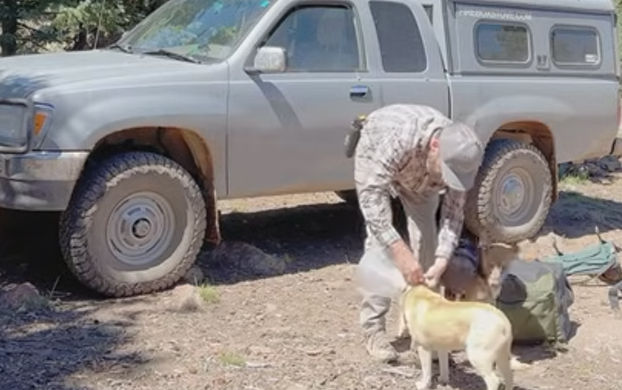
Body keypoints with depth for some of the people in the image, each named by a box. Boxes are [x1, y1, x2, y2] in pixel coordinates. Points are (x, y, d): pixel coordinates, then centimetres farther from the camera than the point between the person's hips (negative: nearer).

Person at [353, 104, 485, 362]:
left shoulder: (459, 155, -32)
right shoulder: (399, 138, -47)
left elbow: (453, 210, -24)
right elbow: (371, 195, -48)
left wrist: (442, 260, -39)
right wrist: (399, 251, -56)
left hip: (419, 170, 4)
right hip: (375, 154, -4)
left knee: (426, 235, -5)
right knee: (380, 240, -15)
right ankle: (373, 327, -8)